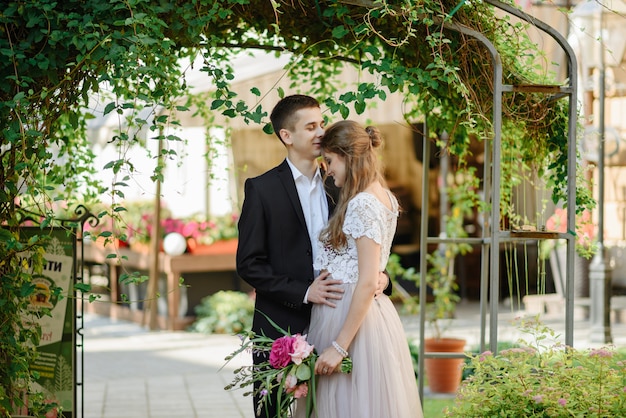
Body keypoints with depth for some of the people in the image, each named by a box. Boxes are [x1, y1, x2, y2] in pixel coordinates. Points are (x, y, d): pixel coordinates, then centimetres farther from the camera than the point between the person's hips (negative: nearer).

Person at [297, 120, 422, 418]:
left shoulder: (362, 205, -18)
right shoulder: (384, 198, 11)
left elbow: (367, 283, -22)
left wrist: (339, 347, -22)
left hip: (350, 319, -10)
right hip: (372, 314, 10)